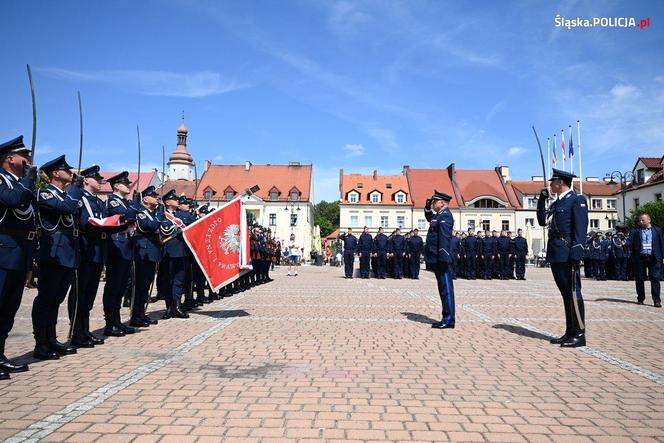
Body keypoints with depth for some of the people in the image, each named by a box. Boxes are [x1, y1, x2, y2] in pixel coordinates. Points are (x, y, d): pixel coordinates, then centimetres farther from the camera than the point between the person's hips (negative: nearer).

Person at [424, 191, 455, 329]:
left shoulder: (445, 216, -13)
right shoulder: (439, 215, 16)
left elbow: (444, 238, -21)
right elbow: (429, 218, 39)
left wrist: (443, 259, -25)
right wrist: (428, 207, 21)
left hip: (440, 260, -10)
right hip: (437, 259, 10)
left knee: (446, 288, -5)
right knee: (443, 288, 13)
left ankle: (448, 320, 0)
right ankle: (447, 318, 19)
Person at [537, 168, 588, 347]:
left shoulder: (577, 200, -5)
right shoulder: (556, 203, 19)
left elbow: (580, 229, -13)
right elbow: (542, 221, 17)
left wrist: (575, 255, -20)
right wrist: (542, 200, 9)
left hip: (568, 255, -8)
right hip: (556, 255, 8)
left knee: (573, 293, -3)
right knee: (565, 294, 12)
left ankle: (579, 334, 5)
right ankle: (570, 332, 19)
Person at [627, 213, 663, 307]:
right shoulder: (635, 231, 7)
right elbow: (630, 242, -1)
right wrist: (625, 244, -24)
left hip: (654, 258, 0)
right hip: (639, 258, 1)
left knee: (655, 278, -3)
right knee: (639, 279, 5)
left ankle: (656, 300, -1)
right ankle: (640, 298, 16)